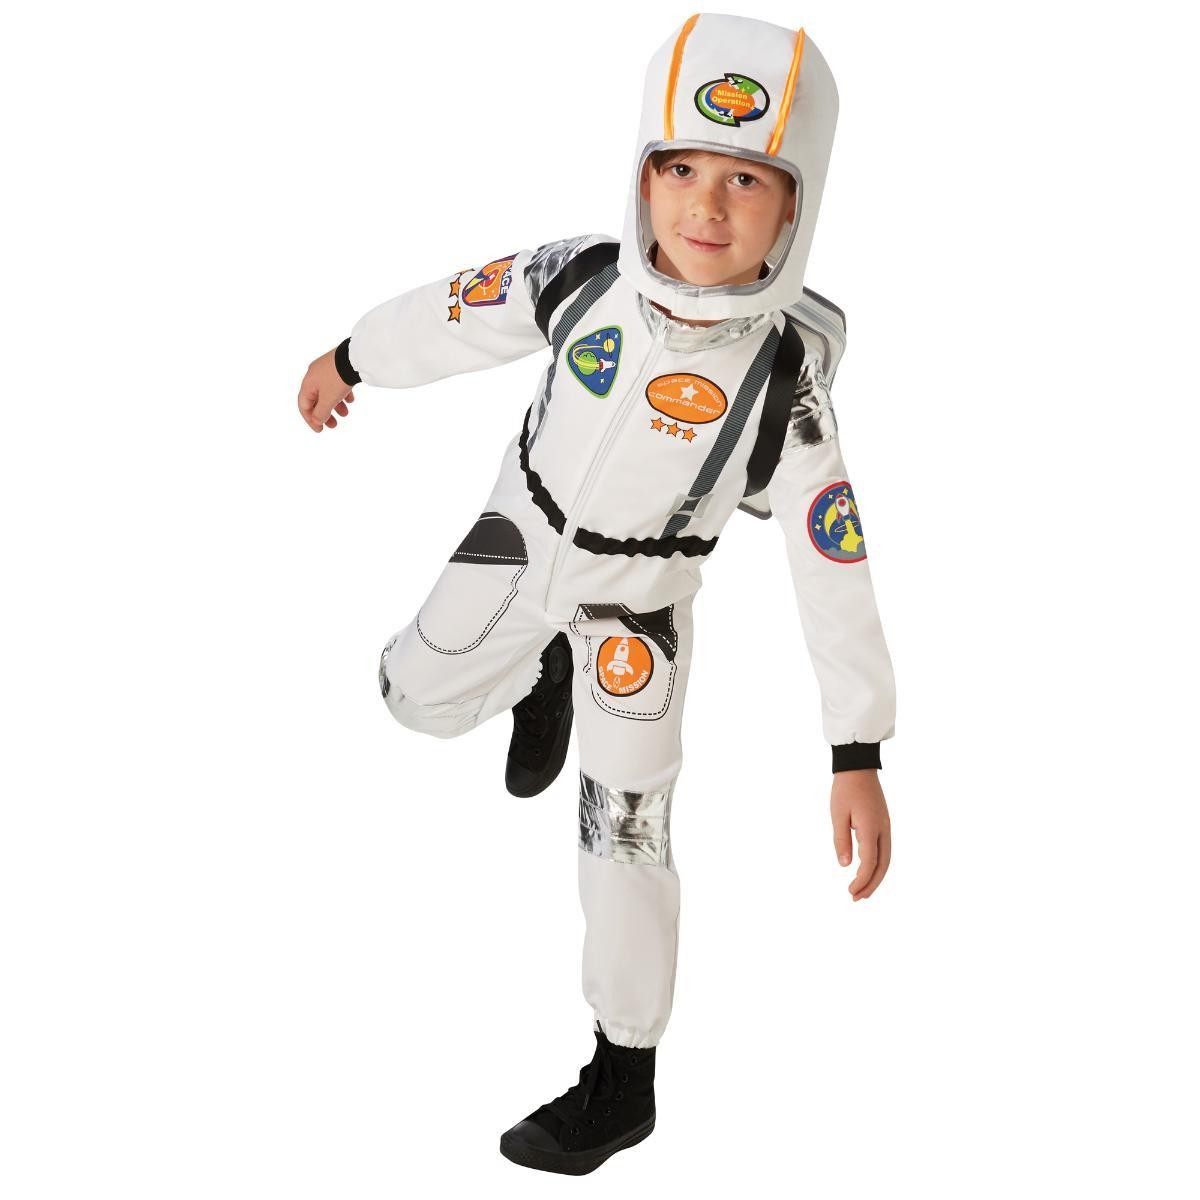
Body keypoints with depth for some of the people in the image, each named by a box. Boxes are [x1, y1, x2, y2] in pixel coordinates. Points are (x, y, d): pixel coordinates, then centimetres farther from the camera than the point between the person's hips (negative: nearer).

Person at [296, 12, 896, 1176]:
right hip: (524, 537, 4)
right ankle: (549, 672, 49)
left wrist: (858, 754, -27)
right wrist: (348, 358, 12)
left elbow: (832, 559, -25)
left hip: (638, 595, -3)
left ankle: (625, 1077, 16)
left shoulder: (784, 379, -29)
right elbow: (456, 315, -4)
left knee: (624, 822, 0)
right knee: (419, 696, 19)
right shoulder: (583, 277, -23)